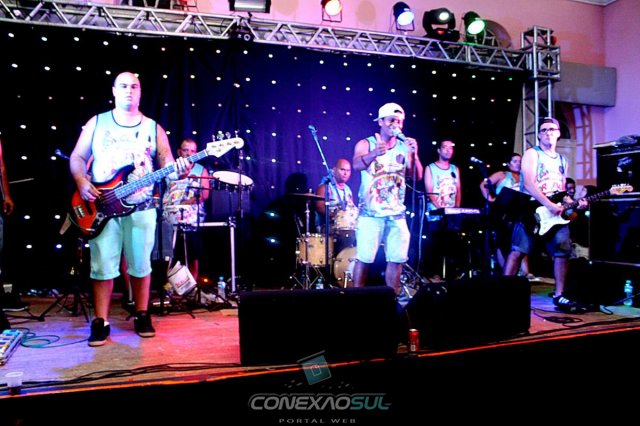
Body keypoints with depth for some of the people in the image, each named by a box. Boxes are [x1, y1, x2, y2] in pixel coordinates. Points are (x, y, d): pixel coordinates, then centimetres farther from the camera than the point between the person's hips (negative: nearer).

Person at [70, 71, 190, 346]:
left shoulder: (153, 128, 9)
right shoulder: (96, 123, 8)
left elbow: (166, 162, 4)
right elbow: (77, 157, 9)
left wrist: (178, 170, -19)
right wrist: (81, 182, -10)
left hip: (141, 208, 1)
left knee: (141, 265, 7)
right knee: (102, 267, -1)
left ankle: (142, 316, 21)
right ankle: (101, 322, 11)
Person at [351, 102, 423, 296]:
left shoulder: (404, 147, 8)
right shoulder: (365, 144, 0)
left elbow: (417, 176, 0)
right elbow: (357, 165, -21)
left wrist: (414, 155, -18)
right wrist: (374, 154, -41)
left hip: (396, 214, 3)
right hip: (370, 213, -3)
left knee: (396, 259, 4)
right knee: (364, 259, -5)